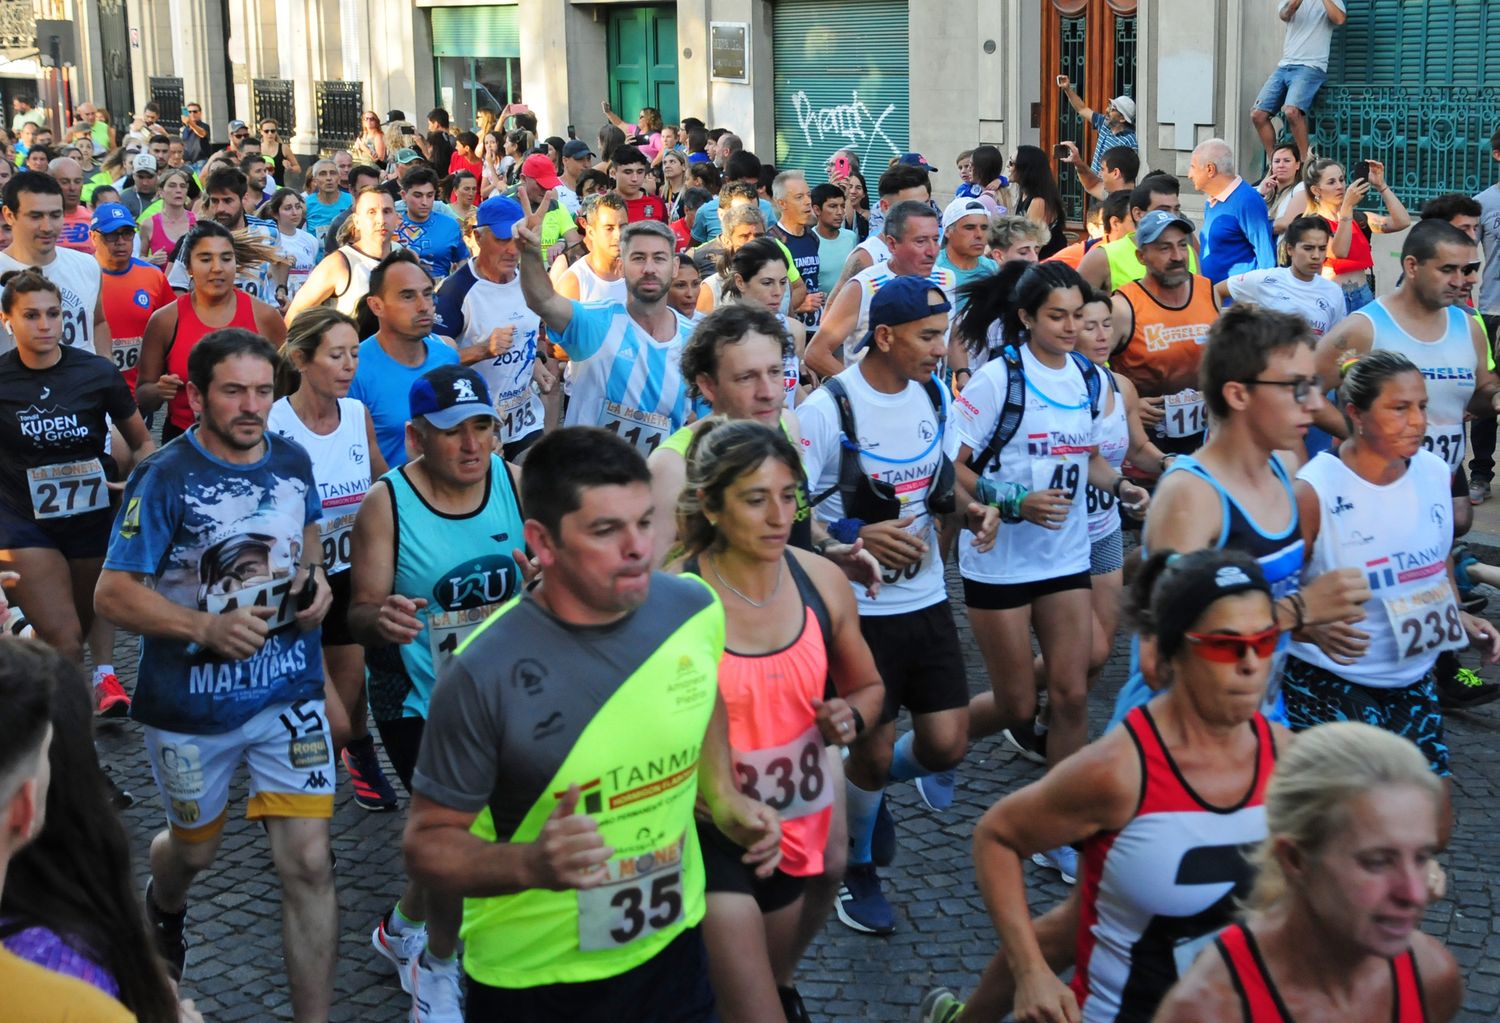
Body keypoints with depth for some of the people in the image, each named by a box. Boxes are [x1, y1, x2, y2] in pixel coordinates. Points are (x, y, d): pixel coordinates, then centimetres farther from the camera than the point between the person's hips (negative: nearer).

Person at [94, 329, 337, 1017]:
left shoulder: (293, 462, 0)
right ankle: (162, 909, 59)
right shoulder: (163, 479, -14)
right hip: (192, 703, -2)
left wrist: (314, 575, 0)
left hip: (290, 692, 2)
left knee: (308, 863, -7)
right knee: (195, 849, 21)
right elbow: (112, 595, -17)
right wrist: (206, 628, -29)